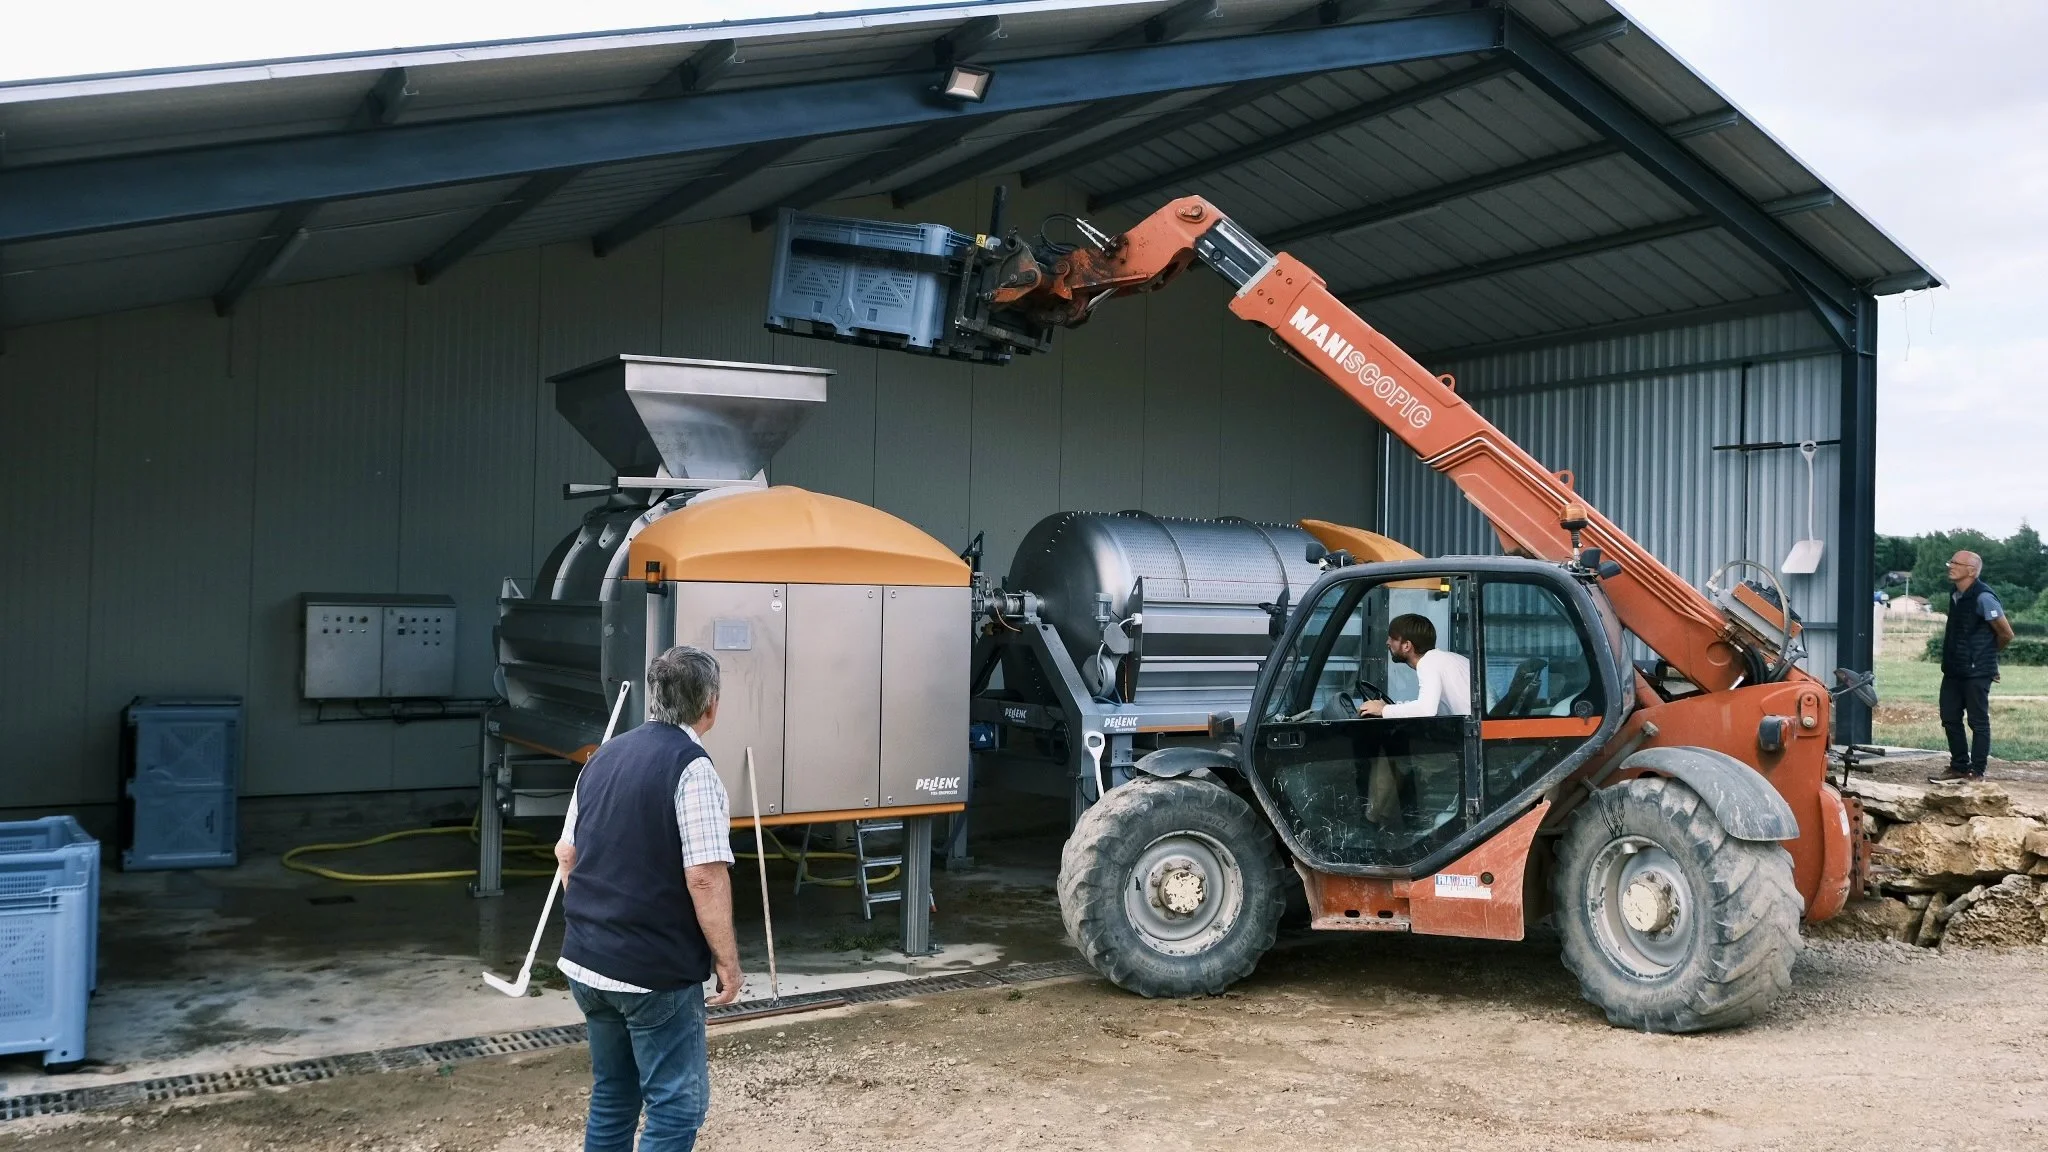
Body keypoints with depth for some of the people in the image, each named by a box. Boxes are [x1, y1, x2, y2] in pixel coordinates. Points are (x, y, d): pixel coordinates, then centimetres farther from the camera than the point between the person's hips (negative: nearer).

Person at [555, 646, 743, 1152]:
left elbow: (567, 853, 16)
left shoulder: (605, 755, 9)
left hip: (586, 960, 8)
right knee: (677, 1106, 1)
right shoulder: (691, 767, -15)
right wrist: (727, 961, -12)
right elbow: (704, 876, -21)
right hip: (656, 971, -8)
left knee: (612, 1095, 19)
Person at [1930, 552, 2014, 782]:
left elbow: (2006, 634, -10)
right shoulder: (1957, 596, 10)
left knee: (1978, 722, 1)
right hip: (1953, 669, 8)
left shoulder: (1983, 597, -16)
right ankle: (1959, 767, 23)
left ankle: (1977, 772, 7)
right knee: (1950, 719, 12)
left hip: (1976, 672, -8)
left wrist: (1986, 655, 6)